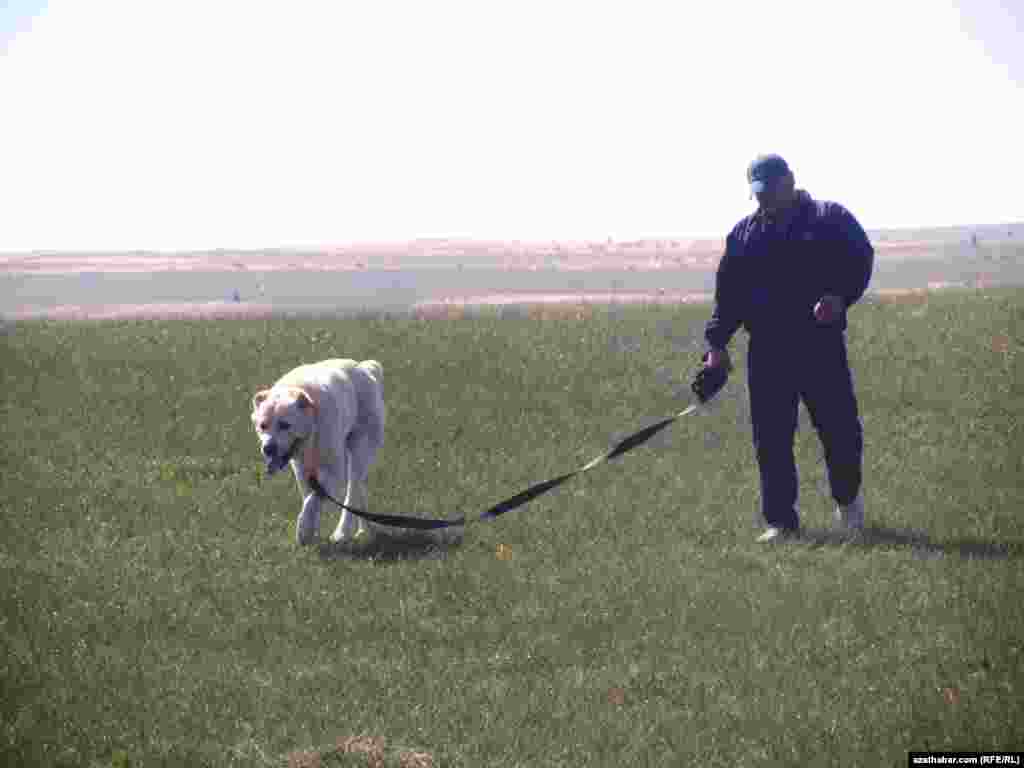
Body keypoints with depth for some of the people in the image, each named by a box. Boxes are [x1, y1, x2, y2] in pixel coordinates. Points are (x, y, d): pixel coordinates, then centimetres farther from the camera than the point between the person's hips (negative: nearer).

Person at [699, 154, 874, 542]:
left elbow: (860, 259, -2)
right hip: (766, 347, 3)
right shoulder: (743, 233, 16)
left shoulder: (830, 218, 6)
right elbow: (728, 292, 16)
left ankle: (848, 499, 27)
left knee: (839, 427, 0)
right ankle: (780, 521, 4)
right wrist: (717, 342, 8)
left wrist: (840, 296, -20)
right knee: (771, 438, -1)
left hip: (822, 345, -3)